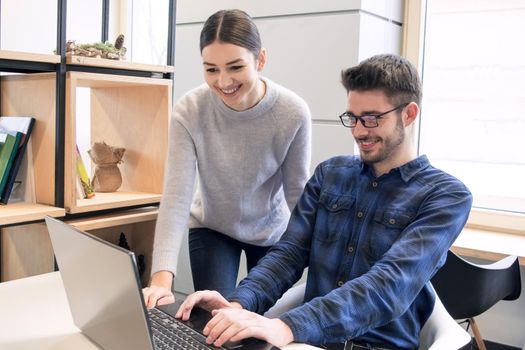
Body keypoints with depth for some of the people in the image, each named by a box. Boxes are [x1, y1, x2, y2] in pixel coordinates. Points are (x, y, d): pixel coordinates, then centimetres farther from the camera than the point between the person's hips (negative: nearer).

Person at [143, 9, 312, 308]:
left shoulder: (294, 113, -25)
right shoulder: (189, 112, -25)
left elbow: (299, 194, -14)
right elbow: (176, 196, -29)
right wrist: (161, 279, -38)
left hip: (272, 232, 1)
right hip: (211, 229, 0)